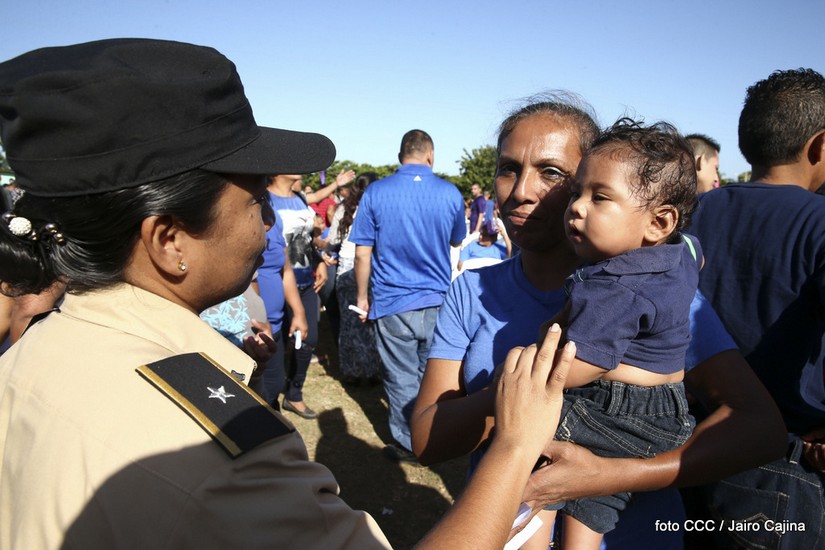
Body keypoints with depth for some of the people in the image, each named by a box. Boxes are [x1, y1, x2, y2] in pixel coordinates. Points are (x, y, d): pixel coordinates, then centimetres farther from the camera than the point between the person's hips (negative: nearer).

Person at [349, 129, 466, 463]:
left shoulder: (375, 193, -6)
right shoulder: (450, 193, -1)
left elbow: (362, 252, -5)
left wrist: (362, 296, 6)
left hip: (393, 302, -2)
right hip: (437, 300, 2)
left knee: (402, 377, 10)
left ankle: (408, 445, 23)